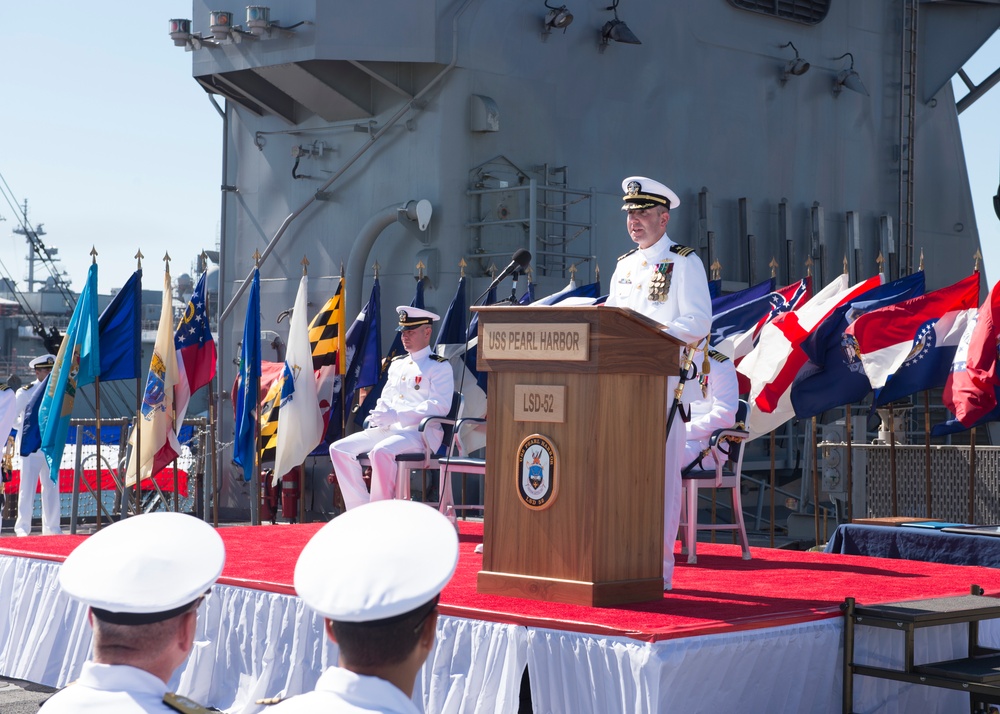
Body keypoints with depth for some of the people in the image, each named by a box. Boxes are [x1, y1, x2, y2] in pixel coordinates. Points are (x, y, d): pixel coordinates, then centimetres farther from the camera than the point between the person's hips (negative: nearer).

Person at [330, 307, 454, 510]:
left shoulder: (440, 367, -2)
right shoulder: (397, 364, 22)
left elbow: (440, 406, -15)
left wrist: (396, 416, -20)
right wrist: (380, 414, -2)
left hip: (420, 432, -8)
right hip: (388, 430, 8)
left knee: (381, 452, -37)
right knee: (339, 449, -9)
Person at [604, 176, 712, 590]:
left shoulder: (684, 262, -1)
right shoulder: (624, 265, 19)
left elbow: (698, 323, -9)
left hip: (663, 379, -6)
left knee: (660, 471, -5)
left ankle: (659, 567, 0)